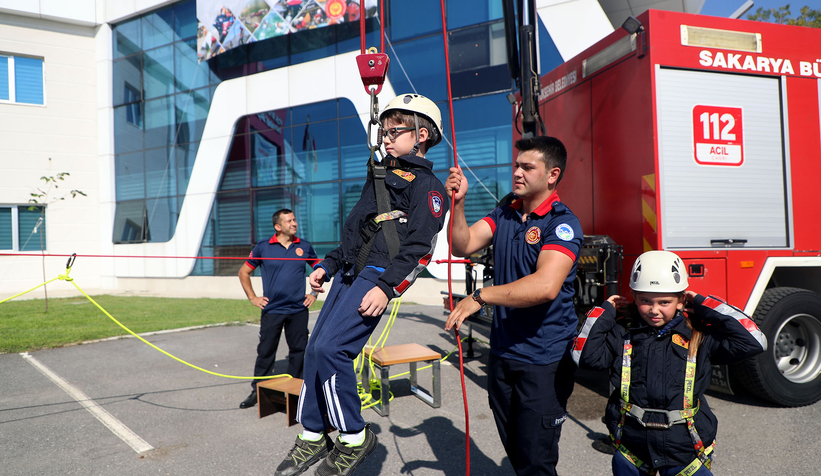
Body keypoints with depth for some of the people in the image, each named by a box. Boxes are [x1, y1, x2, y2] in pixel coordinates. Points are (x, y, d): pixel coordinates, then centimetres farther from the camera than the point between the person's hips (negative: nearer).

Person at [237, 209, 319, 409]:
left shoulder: (304, 247, 4)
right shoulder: (263, 247, -1)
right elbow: (244, 272, 9)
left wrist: (314, 293, 9)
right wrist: (252, 297, 3)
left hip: (299, 310, 2)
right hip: (271, 310, -2)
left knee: (298, 350, 7)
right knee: (265, 352, 3)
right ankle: (257, 391, 16)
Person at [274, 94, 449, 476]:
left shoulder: (426, 185, -3)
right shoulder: (380, 175, 25)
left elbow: (416, 245, -14)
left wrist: (387, 286, -23)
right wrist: (327, 265, 21)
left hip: (376, 277, -9)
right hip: (349, 272, 9)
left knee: (330, 348, -19)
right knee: (314, 350, 5)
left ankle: (354, 438, -1)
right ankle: (313, 436, 20)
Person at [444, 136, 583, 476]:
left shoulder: (562, 223, -17)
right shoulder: (505, 214, 6)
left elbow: (545, 286, -31)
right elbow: (464, 246, 0)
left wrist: (480, 297, -27)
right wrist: (458, 203, -14)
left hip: (544, 361, -6)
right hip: (503, 352, 7)